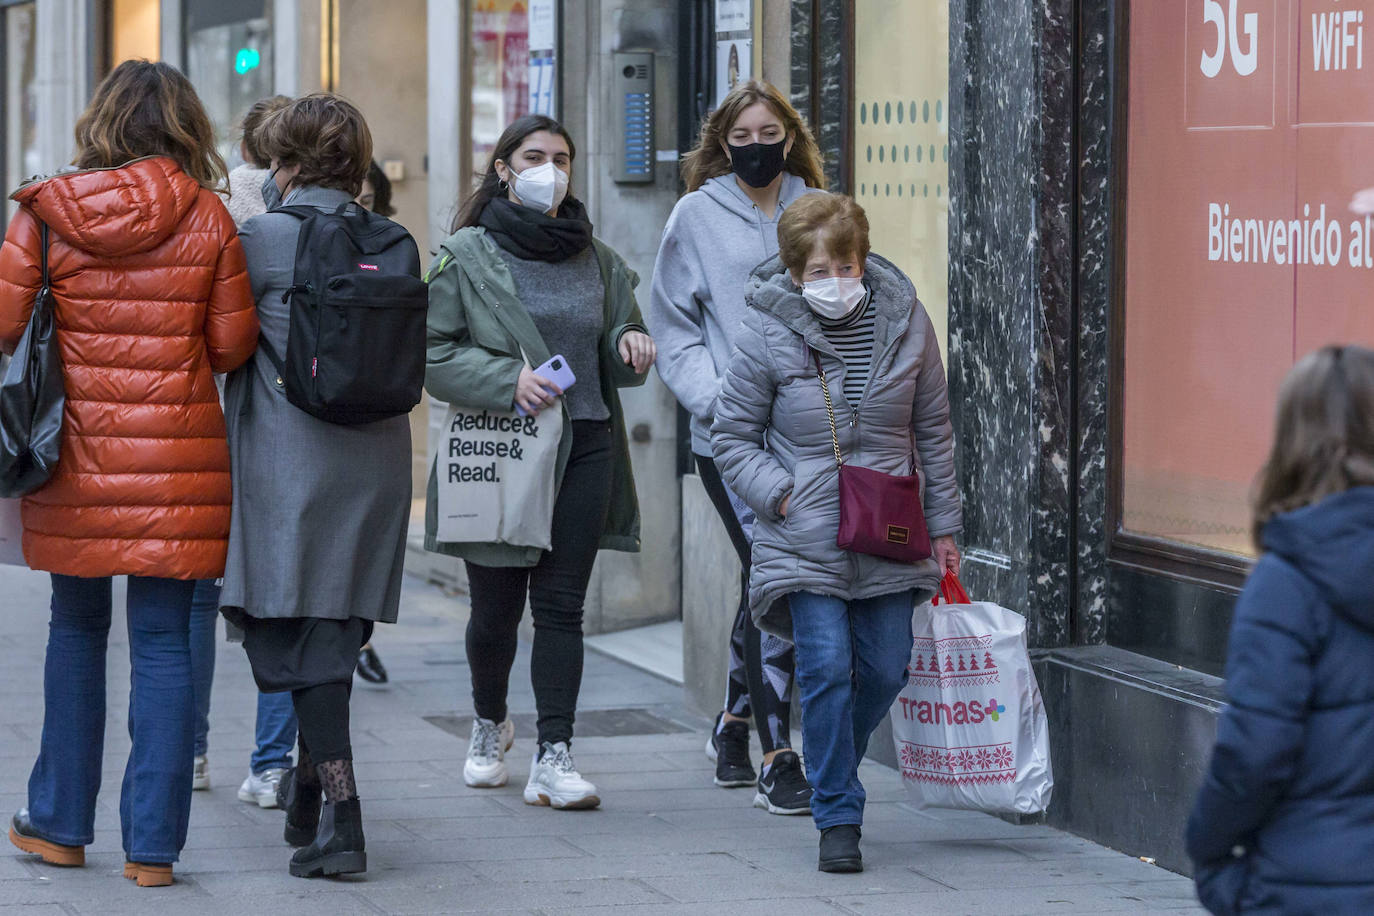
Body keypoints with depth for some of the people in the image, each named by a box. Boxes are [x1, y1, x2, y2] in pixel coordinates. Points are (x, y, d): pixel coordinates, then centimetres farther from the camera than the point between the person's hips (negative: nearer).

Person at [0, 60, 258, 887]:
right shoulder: (206, 219, -5)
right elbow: (233, 344, -1)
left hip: (76, 455, 1)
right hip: (176, 457, -1)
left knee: (77, 628, 16)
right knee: (163, 641, 3)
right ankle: (153, 843, 2)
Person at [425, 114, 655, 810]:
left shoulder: (596, 260, 13)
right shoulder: (466, 256, 1)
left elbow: (617, 360, 21)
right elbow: (434, 354, -5)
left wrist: (630, 347, -2)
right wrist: (508, 380, -17)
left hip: (585, 447, 2)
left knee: (561, 605, -4)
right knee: (496, 607, 5)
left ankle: (554, 758, -7)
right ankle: (490, 725, 33)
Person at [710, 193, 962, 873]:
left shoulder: (903, 320, 1)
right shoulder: (766, 334, -7)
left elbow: (933, 432, 10)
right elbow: (732, 437, 2)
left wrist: (942, 526, 10)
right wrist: (782, 494, -12)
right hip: (805, 540, -3)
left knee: (885, 669, 5)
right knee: (827, 670, -9)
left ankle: (833, 769, 34)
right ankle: (838, 818, 1)